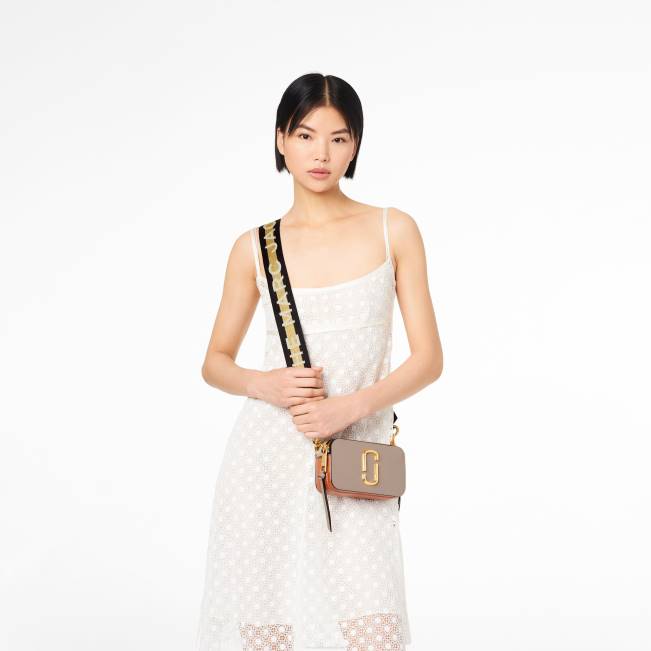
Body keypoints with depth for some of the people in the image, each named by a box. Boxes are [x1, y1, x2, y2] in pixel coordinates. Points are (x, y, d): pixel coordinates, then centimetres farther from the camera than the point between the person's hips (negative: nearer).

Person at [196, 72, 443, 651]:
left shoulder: (394, 231, 1)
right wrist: (264, 384, -9)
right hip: (267, 459, 1)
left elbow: (429, 359, 0)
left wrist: (350, 406, -15)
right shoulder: (254, 247, 4)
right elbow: (215, 362, 11)